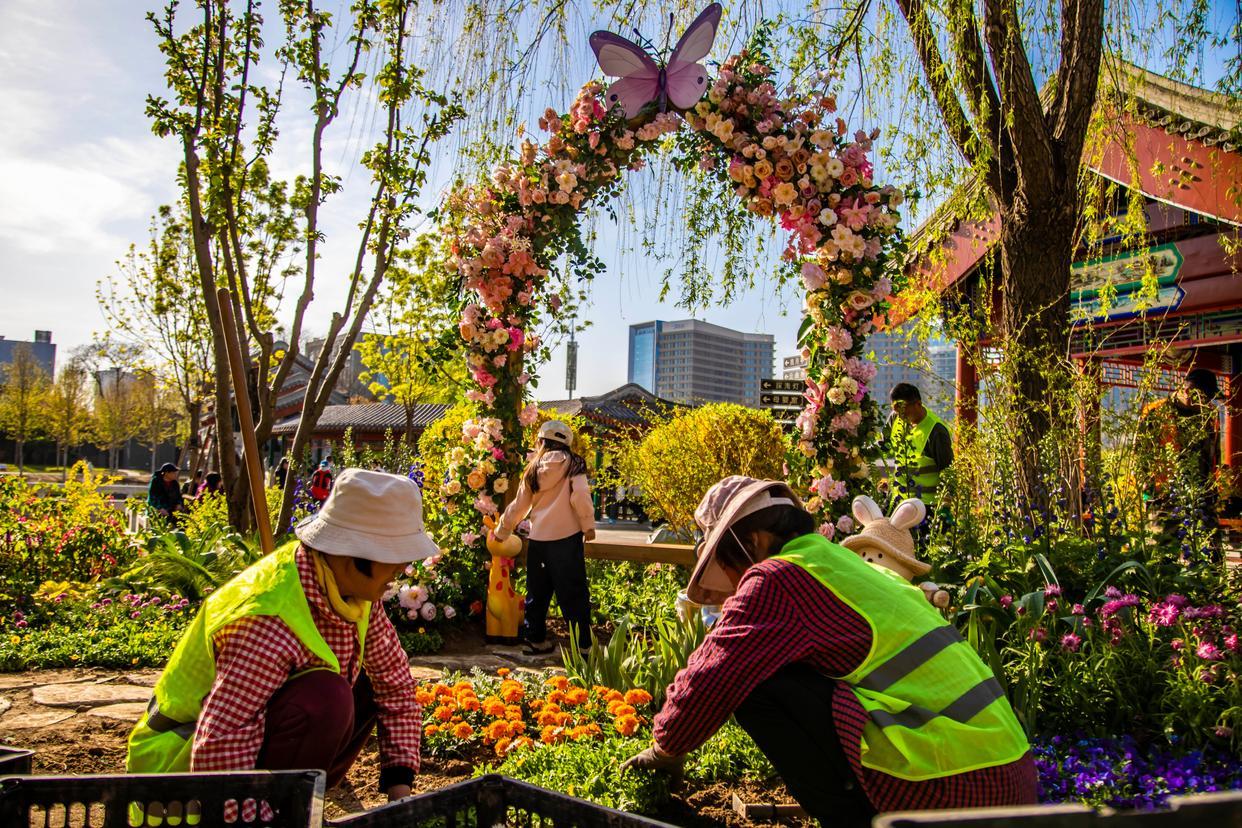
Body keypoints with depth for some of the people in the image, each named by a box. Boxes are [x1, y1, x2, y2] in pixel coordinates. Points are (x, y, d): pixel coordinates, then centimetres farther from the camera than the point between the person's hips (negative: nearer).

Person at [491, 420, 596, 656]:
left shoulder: (534, 469, 10)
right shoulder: (572, 464, 0)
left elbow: (518, 507, 16)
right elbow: (580, 495, -14)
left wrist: (501, 532, 28)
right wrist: (588, 525, -5)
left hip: (538, 538, 3)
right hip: (567, 536, -3)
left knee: (537, 592, 16)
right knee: (573, 593, 1)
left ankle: (535, 639, 22)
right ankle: (583, 645, 0)